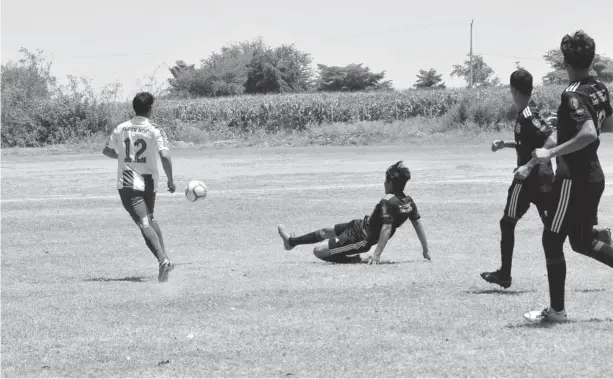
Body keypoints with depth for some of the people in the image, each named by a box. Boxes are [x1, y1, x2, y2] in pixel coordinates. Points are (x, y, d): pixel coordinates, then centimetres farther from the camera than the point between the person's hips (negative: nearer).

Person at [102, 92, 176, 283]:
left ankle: (162, 260, -31)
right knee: (150, 219, 25)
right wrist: (170, 180, -6)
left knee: (144, 224, -13)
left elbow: (107, 151, 17)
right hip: (149, 182, 1)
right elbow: (165, 156, -17)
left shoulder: (121, 129, 4)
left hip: (127, 184, -1)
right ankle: (164, 258, 21)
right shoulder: (154, 130, -6)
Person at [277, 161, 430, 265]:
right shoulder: (408, 201, -5)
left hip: (361, 239, -9)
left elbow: (387, 228, -37)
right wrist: (425, 250, 6)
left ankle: (358, 259, -1)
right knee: (325, 231, 26)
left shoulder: (388, 201, -29)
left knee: (318, 250, -7)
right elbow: (418, 224, -1)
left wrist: (377, 255, -38)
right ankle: (292, 241, 47)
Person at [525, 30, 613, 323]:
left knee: (552, 241, 3)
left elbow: (589, 134, -32)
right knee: (581, 242, 19)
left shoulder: (573, 96, -19)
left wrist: (551, 153, -25)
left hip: (573, 178, -8)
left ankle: (557, 310, 8)